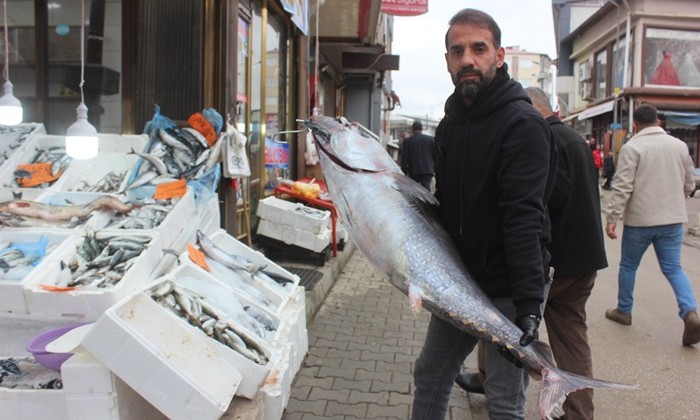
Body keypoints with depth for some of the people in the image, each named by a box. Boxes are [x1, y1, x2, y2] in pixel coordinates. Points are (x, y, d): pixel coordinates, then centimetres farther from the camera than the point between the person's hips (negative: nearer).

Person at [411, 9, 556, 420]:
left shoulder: (523, 124, -16)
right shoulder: (451, 122, 10)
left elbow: (523, 219, -25)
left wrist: (529, 302, -30)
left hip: (507, 290, -7)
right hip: (457, 282, 8)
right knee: (430, 376, 17)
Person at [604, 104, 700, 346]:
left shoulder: (632, 147, -10)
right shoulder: (679, 145, 7)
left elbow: (622, 186, -17)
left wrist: (611, 217, -16)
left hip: (639, 220, -4)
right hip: (673, 219, 4)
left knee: (628, 265, 13)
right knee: (673, 268, 8)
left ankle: (623, 311, 26)